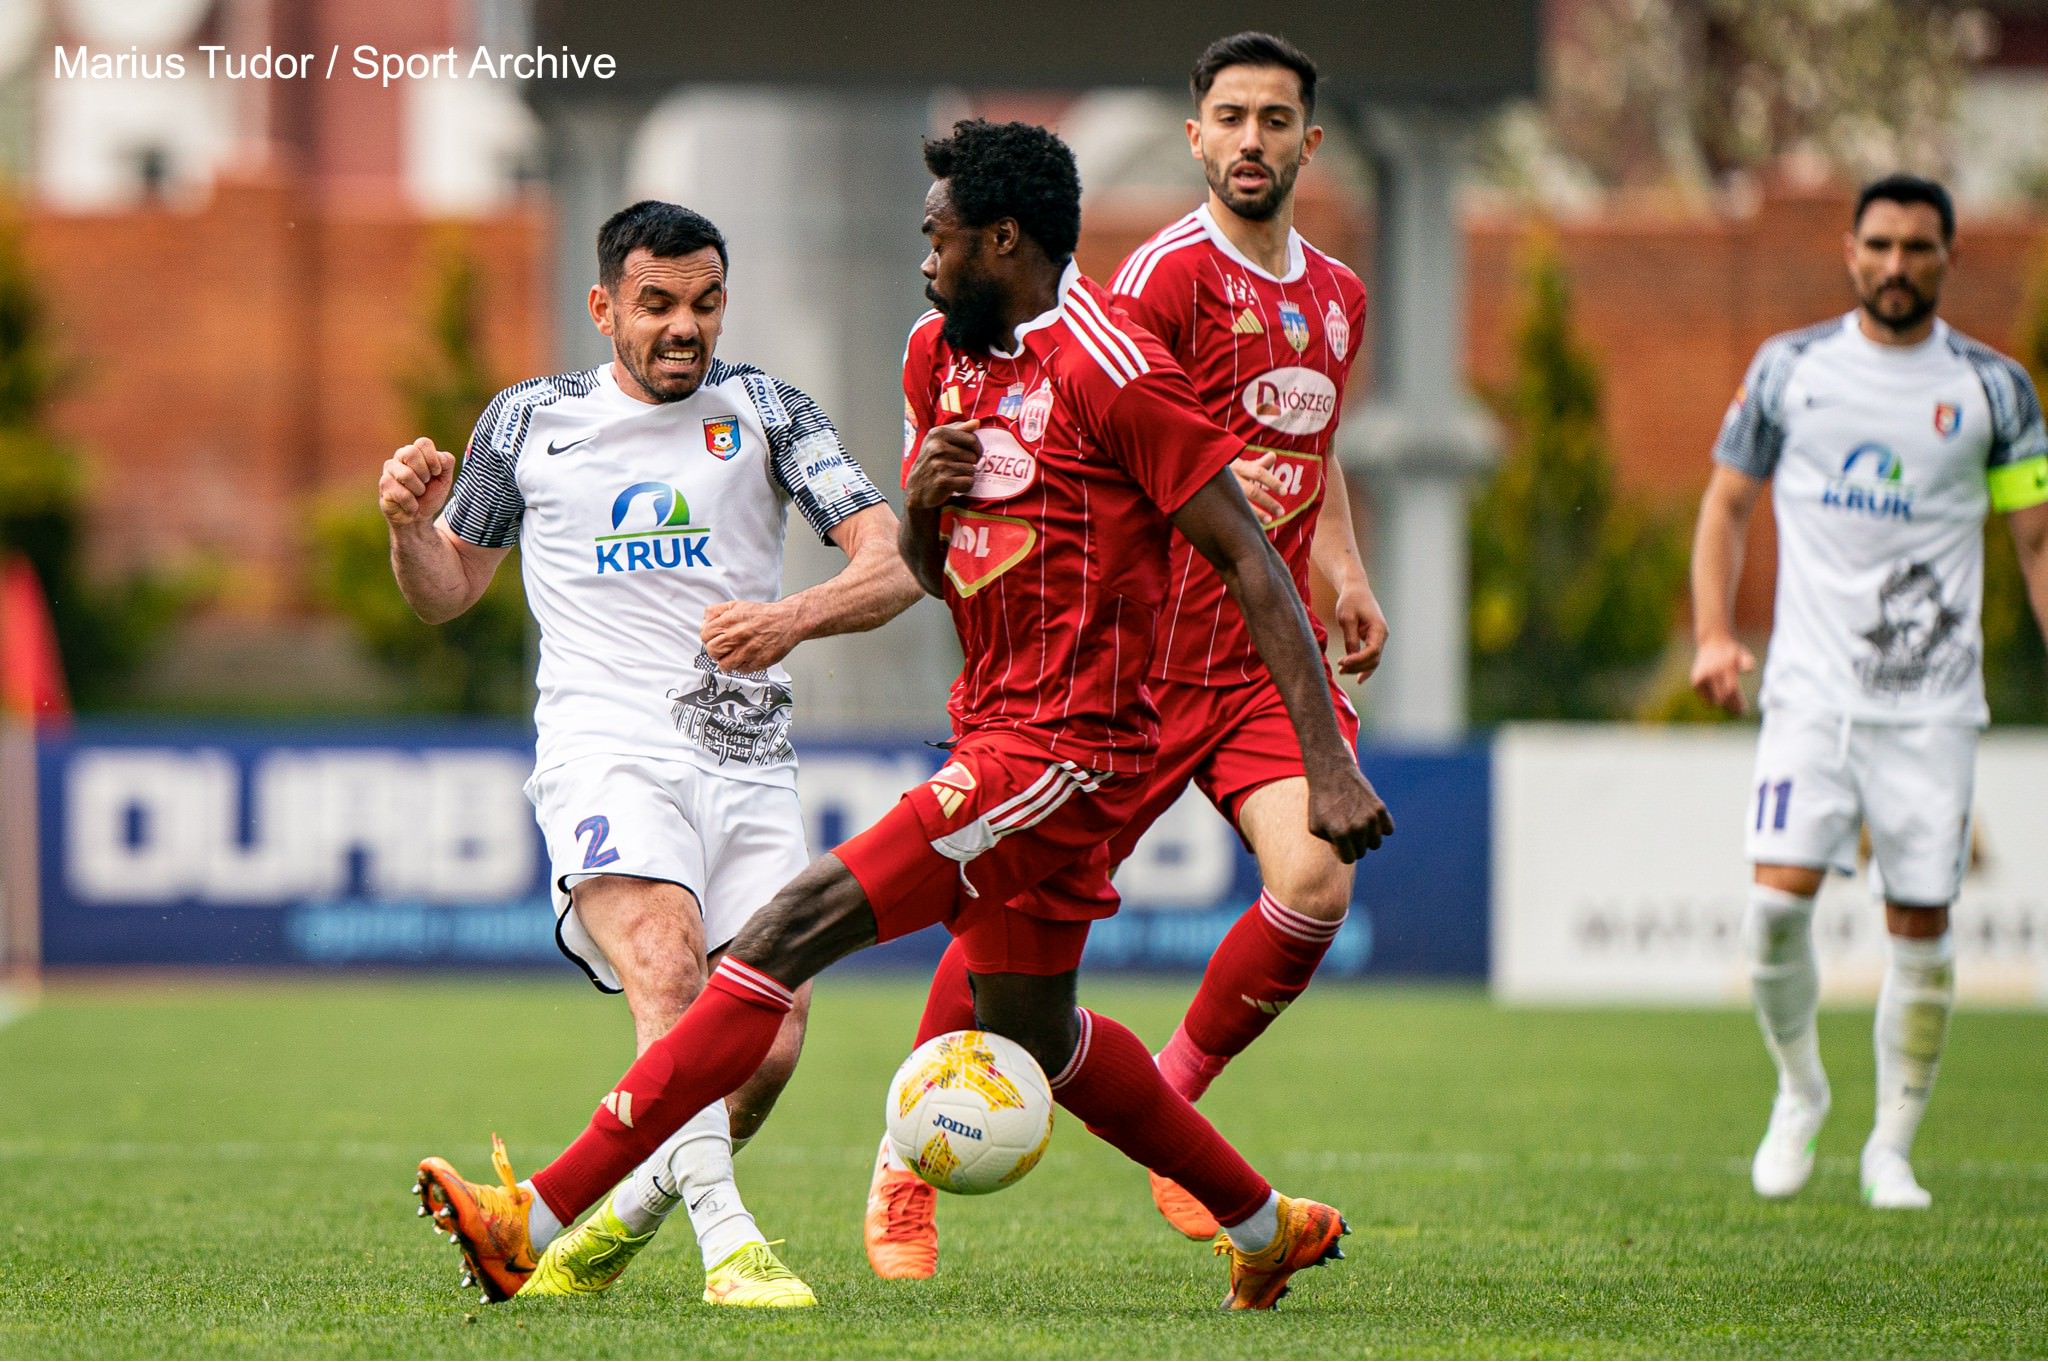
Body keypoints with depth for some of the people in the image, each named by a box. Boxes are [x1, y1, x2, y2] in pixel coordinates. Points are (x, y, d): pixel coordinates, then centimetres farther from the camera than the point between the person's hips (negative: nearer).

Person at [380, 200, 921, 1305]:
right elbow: (447, 593, 24)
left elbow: (893, 563, 1)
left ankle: (622, 1220, 16)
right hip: (606, 750, -2)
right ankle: (730, 1244, -37)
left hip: (750, 763, 2)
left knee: (769, 1048, -9)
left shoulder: (763, 411, 10)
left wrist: (792, 619, -19)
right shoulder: (528, 422, 12)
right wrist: (409, 526, 0)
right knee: (669, 976, -30)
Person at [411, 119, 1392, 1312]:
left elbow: (1252, 560, -13)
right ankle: (1270, 1226, 37)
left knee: (796, 929, -16)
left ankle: (545, 1220, -19)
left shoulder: (1117, 374, -13)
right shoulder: (942, 354, 13)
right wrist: (923, 504, -4)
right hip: (997, 733, 10)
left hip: (1061, 750, -10)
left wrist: (1328, 763, -18)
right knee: (1030, 1030, 20)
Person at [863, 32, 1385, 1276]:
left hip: (1271, 654, 5)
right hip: (1144, 656, -5)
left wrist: (1347, 575, 14)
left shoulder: (1337, 297, 15)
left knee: (1315, 883, -17)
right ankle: (908, 1163, 15)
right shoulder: (1168, 275, -9)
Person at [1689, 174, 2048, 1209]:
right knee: (1777, 899, -15)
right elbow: (1726, 502, 13)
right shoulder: (1789, 369, 6)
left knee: (1919, 927, -2)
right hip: (1811, 689, 0)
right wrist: (1714, 635, -1)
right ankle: (1799, 1093, 10)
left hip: (1933, 704, 0)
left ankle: (1891, 1150, 12)